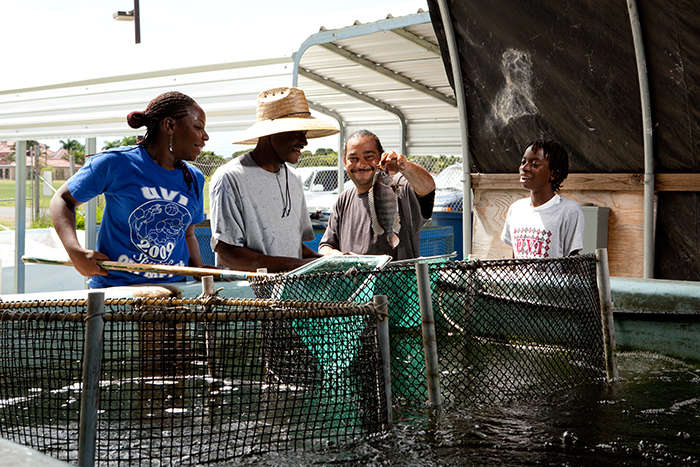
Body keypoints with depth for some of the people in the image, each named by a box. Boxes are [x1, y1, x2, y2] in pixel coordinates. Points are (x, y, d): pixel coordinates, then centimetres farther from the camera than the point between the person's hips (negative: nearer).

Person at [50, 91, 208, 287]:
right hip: (114, 285, -4)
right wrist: (76, 252, -14)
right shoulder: (117, 163, -6)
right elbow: (63, 199, 2)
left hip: (173, 288, 4)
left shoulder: (194, 179, 9)